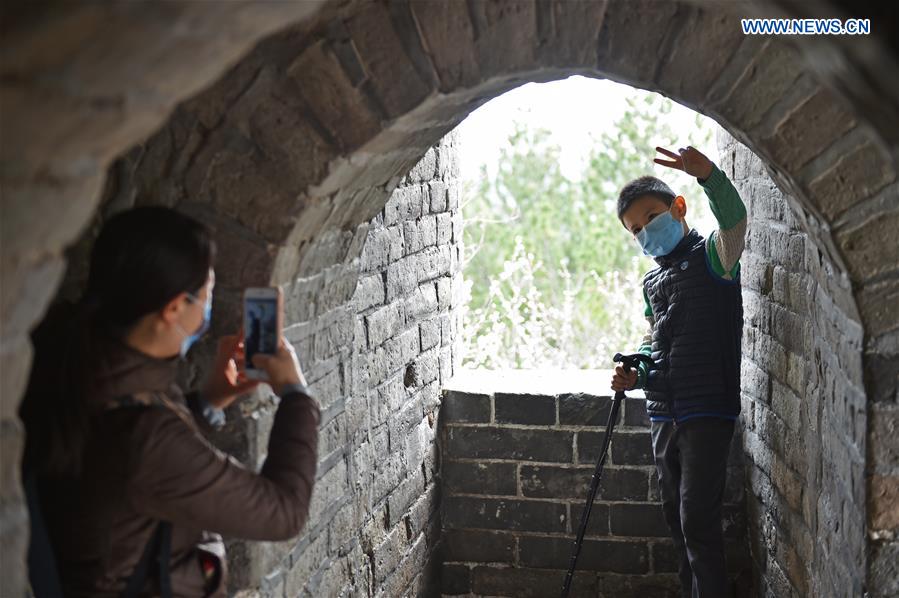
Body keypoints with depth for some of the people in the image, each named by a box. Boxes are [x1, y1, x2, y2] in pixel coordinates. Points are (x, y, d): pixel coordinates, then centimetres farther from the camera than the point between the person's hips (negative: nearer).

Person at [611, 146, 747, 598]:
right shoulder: (652, 282, 16)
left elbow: (734, 220, -29)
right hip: (663, 413, 8)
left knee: (698, 519, -10)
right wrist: (635, 376, 5)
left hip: (707, 412, -8)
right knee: (675, 513, 14)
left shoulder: (711, 257, -6)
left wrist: (707, 174, -48)